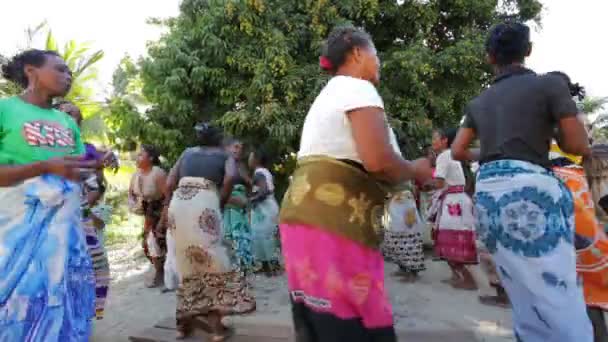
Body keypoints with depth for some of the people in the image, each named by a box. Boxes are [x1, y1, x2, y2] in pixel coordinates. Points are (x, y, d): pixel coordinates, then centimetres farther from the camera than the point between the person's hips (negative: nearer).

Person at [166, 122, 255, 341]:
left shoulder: (187, 153, 25)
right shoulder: (224, 155, 15)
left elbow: (170, 184, 16)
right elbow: (231, 176, -7)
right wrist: (222, 201, 4)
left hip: (178, 204, 4)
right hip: (204, 205, -4)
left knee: (186, 262, 16)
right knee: (213, 261, 7)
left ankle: (184, 322, 26)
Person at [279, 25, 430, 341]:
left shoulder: (327, 95, 26)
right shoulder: (358, 89, -4)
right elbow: (377, 161, -18)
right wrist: (415, 170, 2)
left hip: (307, 216, 10)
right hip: (332, 223, -10)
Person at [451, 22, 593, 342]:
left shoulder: (478, 102, 16)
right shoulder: (549, 83, 2)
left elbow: (457, 151, 17)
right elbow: (579, 146, 1)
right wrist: (548, 130, 20)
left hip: (487, 193, 6)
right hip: (529, 189, -6)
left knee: (526, 304, 15)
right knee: (559, 305, -1)